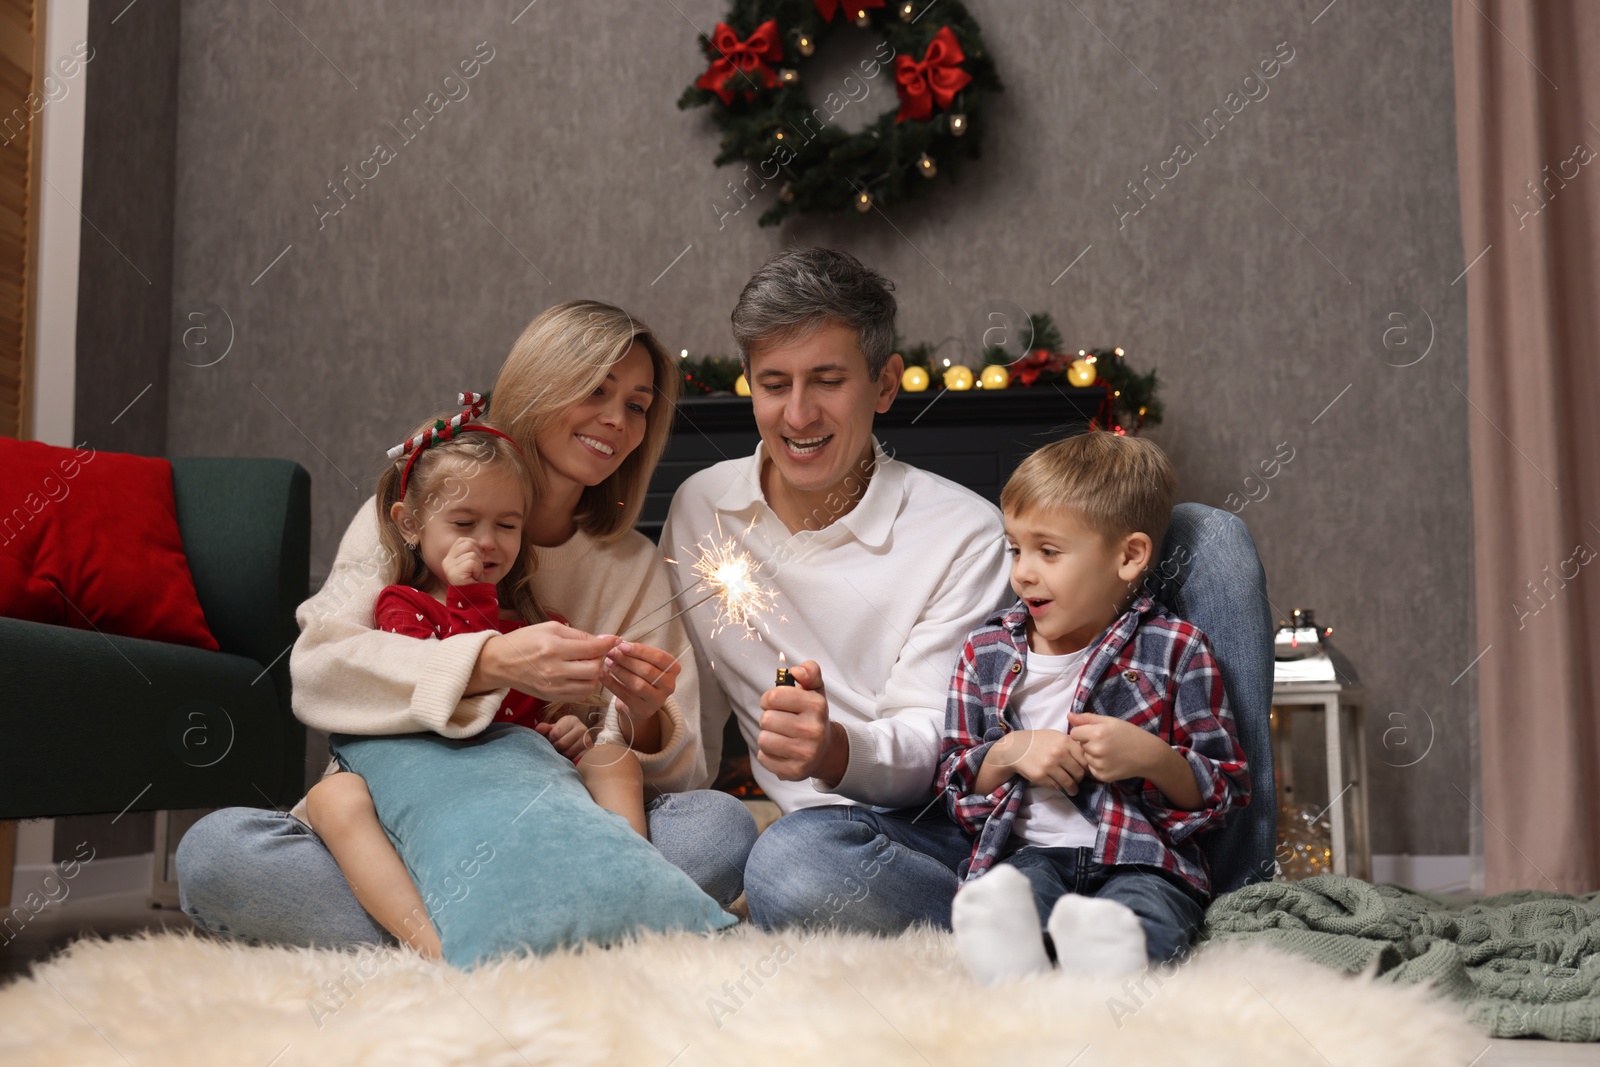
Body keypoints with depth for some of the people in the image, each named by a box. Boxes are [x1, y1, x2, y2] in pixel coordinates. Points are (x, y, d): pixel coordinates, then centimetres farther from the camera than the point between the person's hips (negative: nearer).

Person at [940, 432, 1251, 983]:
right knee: (1008, 892, -37)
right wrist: (1009, 753, -1)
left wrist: (1152, 758, -11)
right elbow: (953, 786, 21)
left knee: (1144, 918, -39)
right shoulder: (987, 651, 17)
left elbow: (1227, 791, 9)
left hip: (1142, 859, -1)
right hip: (1025, 851, 2)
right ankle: (1010, 956, -66)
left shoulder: (1174, 648, 9)